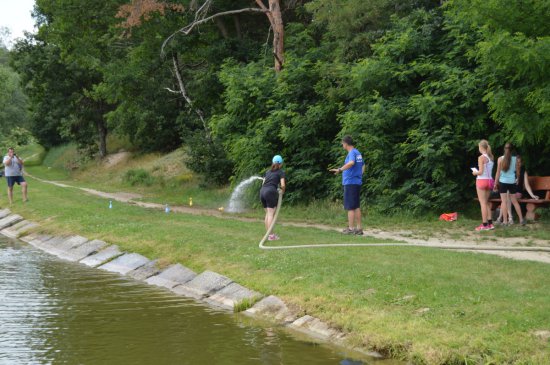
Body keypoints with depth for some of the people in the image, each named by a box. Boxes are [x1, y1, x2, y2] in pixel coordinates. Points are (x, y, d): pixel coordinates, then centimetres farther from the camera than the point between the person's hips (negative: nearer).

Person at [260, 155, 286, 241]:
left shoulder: (268, 172, 24)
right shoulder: (281, 172, 7)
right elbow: (283, 185, -3)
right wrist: (283, 191, 17)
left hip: (262, 191, 6)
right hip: (270, 192, -6)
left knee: (267, 214, 14)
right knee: (271, 214, -4)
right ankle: (271, 235, -6)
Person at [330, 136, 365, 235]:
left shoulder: (352, 153, -13)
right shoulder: (358, 153, 15)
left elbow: (351, 163, -34)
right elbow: (363, 166, 28)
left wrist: (340, 169, -36)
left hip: (350, 183, -9)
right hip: (357, 183, 9)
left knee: (350, 207, -5)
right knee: (357, 206, 11)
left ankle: (351, 228, -4)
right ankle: (359, 228, 12)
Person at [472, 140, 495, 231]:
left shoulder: (481, 157, -14)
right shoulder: (491, 157, 7)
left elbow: (481, 172, -17)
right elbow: (489, 170, 10)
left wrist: (475, 172, 2)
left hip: (482, 180, -7)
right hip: (489, 180, 7)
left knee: (483, 203, -3)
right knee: (486, 202, 16)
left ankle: (485, 224, -3)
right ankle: (489, 223, 16)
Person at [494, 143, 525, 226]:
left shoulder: (500, 159, -6)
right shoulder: (515, 159, -2)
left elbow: (498, 172, -6)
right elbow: (517, 171, 6)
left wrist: (496, 183, 1)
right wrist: (517, 179, 23)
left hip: (503, 182, -2)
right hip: (512, 182, 2)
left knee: (504, 201, -1)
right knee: (515, 201, 13)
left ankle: (505, 221, -3)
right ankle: (521, 219, 12)